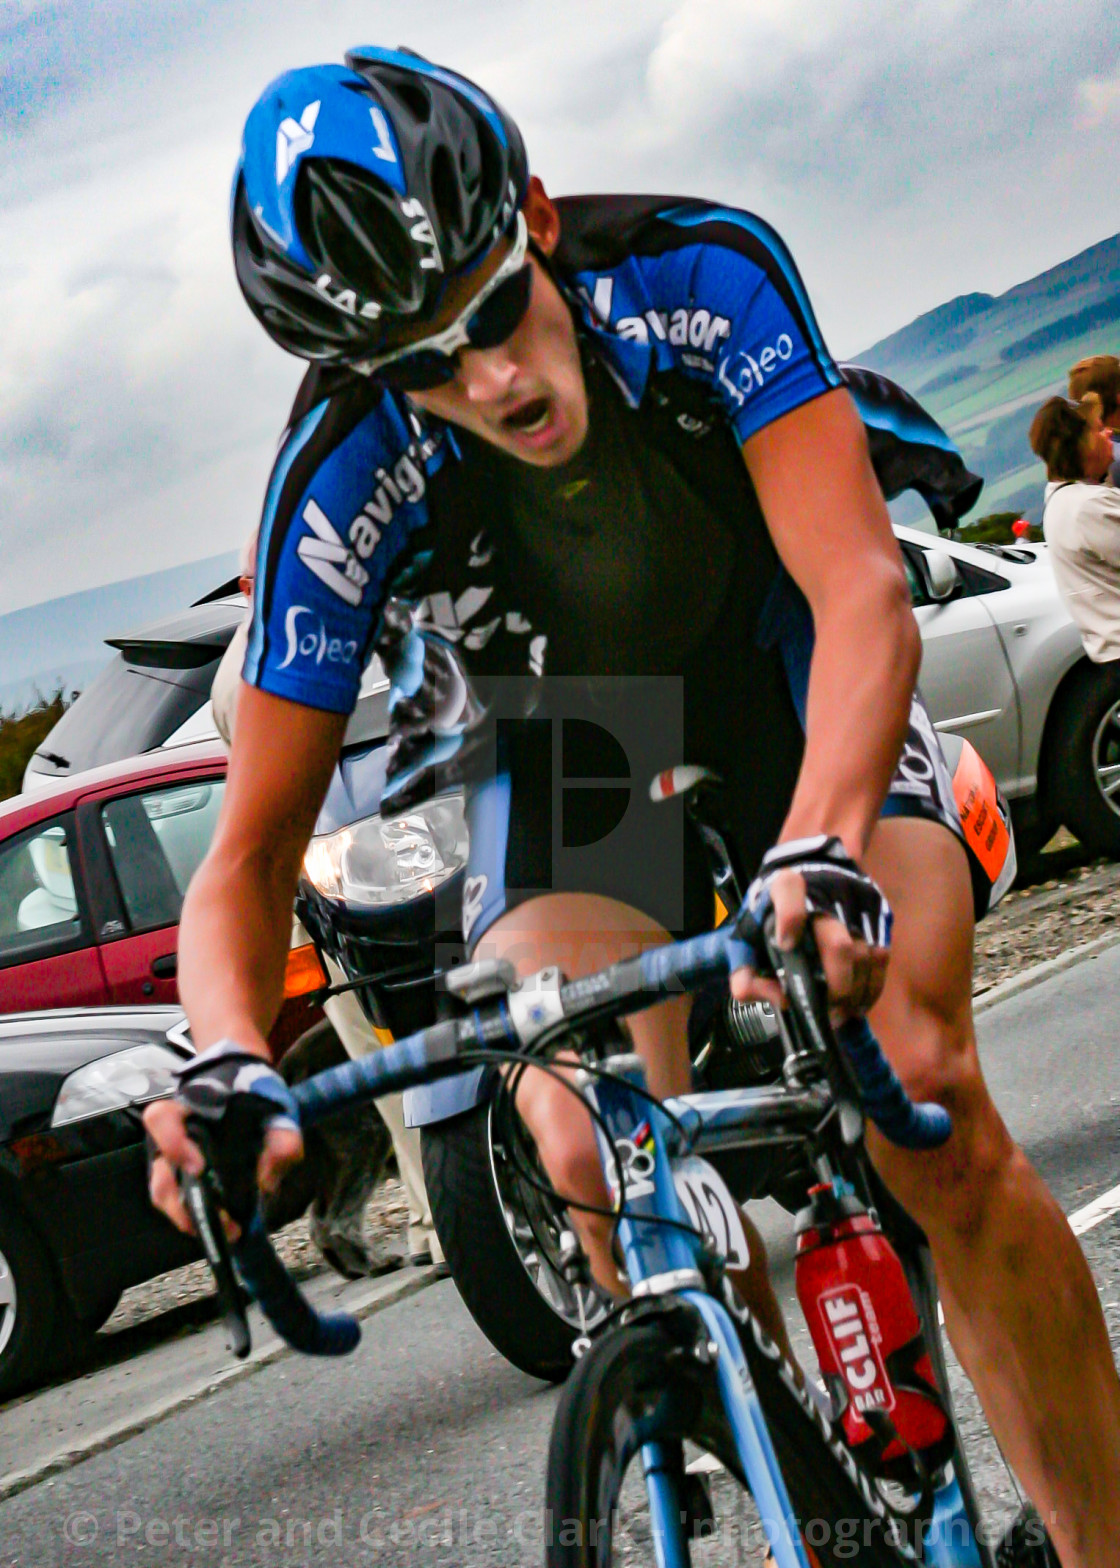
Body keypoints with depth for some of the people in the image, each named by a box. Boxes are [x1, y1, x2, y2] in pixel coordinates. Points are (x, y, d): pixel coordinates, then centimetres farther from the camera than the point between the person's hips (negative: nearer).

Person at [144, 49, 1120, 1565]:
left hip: (786, 681, -1)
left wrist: (822, 849, -57)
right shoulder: (341, 490, -27)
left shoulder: (705, 275, -29)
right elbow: (251, 856, -23)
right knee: (600, 1158, -26)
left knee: (930, 1109, -24)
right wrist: (231, 1063, -45)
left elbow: (864, 594, -37)